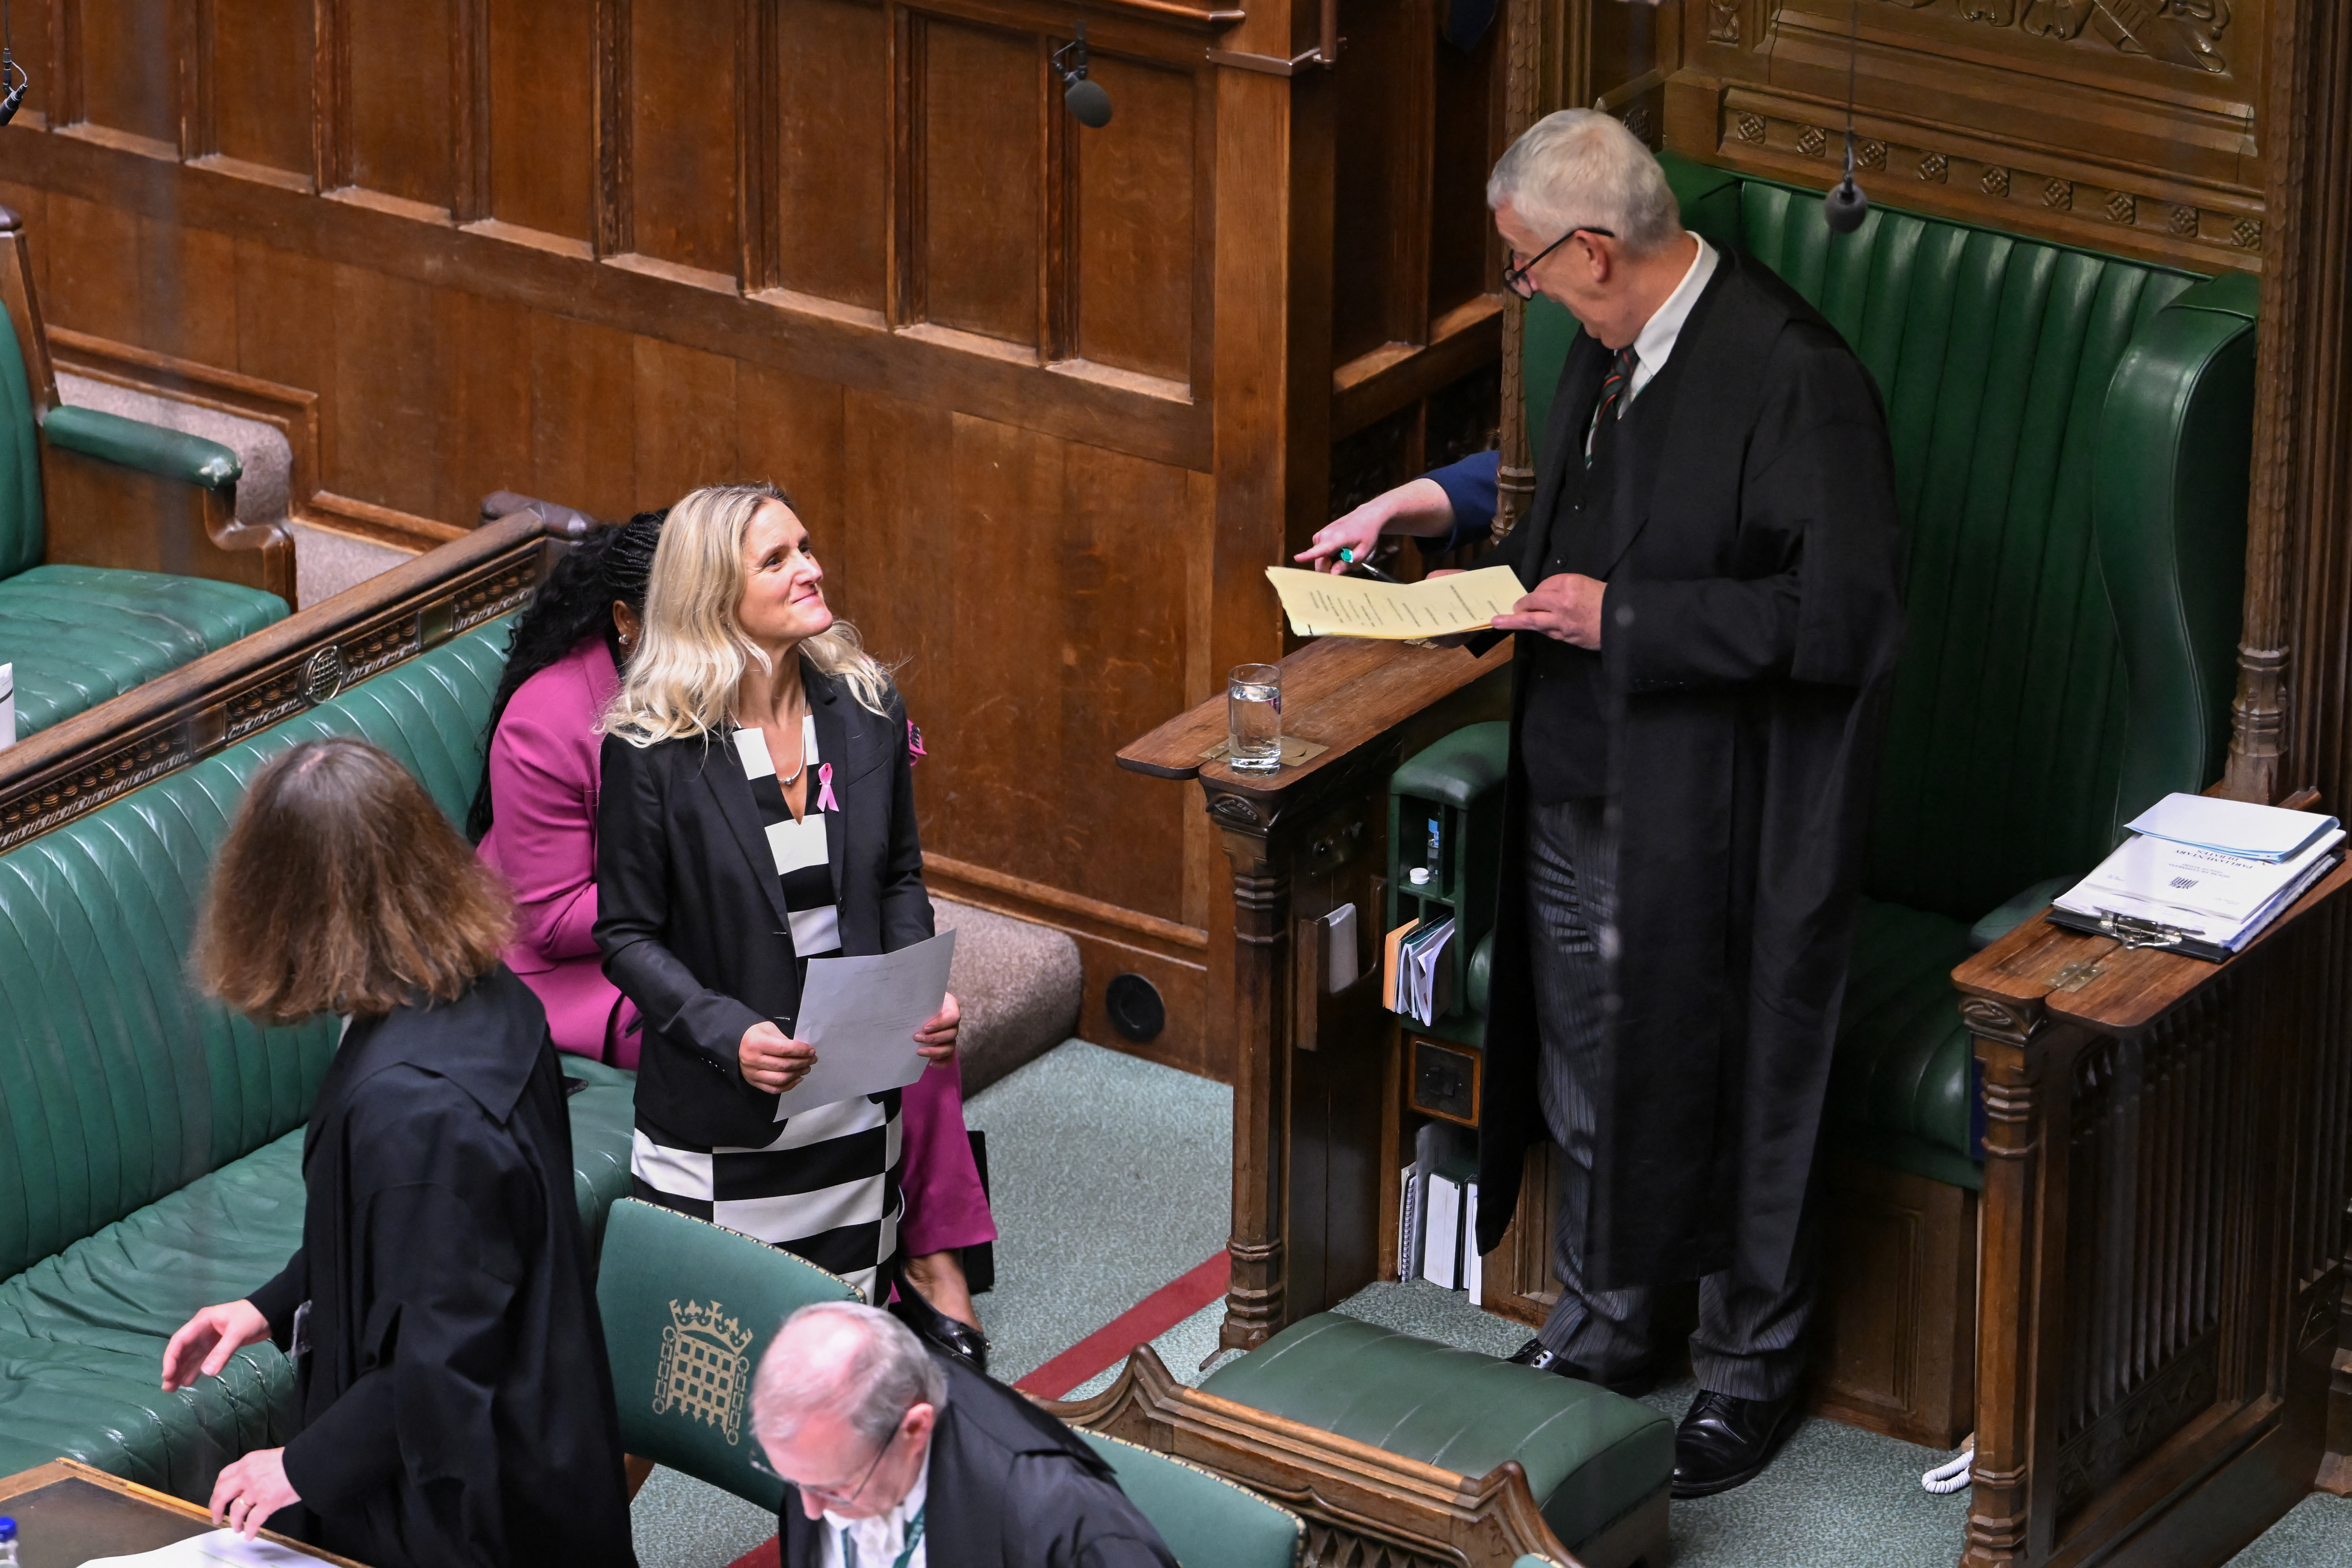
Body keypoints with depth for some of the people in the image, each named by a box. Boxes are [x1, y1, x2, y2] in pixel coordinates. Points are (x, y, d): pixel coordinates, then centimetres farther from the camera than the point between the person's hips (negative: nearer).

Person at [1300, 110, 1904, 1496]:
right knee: (1590, 1079, 20)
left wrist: (1621, 618, -23)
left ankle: (1752, 1369, 26)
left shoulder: (1790, 378, -23)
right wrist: (1445, 506, 12)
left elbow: (1838, 615, -26)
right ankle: (1604, 1330, 39)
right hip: (1581, 795, 8)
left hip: (1714, 824, -8)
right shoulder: (1616, 344, 4)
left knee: (1725, 1089, 7)